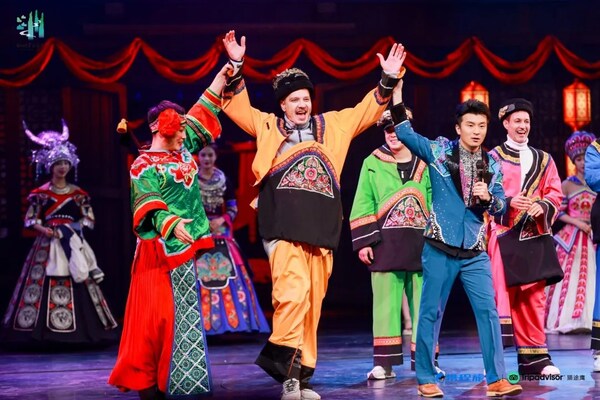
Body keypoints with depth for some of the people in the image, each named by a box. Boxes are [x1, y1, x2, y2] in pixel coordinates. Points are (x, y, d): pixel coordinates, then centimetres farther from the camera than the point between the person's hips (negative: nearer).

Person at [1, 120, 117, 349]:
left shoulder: (78, 193, 9)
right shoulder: (41, 193, 3)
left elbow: (89, 219, 8)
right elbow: (30, 220, 1)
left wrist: (74, 227, -8)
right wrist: (44, 230, -15)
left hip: (72, 243, 2)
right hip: (48, 244, -2)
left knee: (77, 283, -3)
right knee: (44, 282, -9)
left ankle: (78, 329, 1)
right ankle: (44, 332, -6)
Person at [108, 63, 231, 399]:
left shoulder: (183, 151, 13)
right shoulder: (145, 166, -7)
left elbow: (203, 111, 18)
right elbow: (147, 207, -16)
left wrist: (225, 72, 17)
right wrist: (172, 225, -34)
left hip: (187, 245, 8)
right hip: (163, 247, -8)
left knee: (182, 311, 6)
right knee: (159, 312, -7)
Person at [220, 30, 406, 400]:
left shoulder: (332, 126, 19)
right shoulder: (268, 126, 14)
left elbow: (369, 110, 23)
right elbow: (237, 106, 13)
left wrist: (389, 79, 12)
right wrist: (235, 67, 2)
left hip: (321, 231, 3)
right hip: (284, 229, -3)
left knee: (312, 305, 4)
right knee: (293, 293, -23)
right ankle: (282, 359, -14)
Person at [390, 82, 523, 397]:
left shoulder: (492, 165, 9)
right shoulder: (439, 151, 0)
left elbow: (501, 208, 10)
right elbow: (405, 133, -3)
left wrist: (488, 198, -12)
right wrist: (397, 93, -11)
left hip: (475, 251, 3)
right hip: (440, 248, -3)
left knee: (488, 311, -3)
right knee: (431, 312, 1)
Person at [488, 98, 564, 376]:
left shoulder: (544, 160, 17)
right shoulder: (493, 158, 7)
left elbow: (555, 194, 10)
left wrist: (542, 206, -11)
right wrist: (509, 203, -18)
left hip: (535, 236, 4)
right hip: (504, 235, -3)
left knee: (534, 295, 4)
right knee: (503, 294, -10)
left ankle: (534, 357, 10)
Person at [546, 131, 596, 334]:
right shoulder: (567, 185, 3)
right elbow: (559, 212, -2)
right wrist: (578, 222, -14)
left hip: (592, 237, 3)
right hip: (572, 237, -3)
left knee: (589, 277, -3)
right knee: (571, 276, -8)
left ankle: (585, 319, -2)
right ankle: (568, 320, -9)